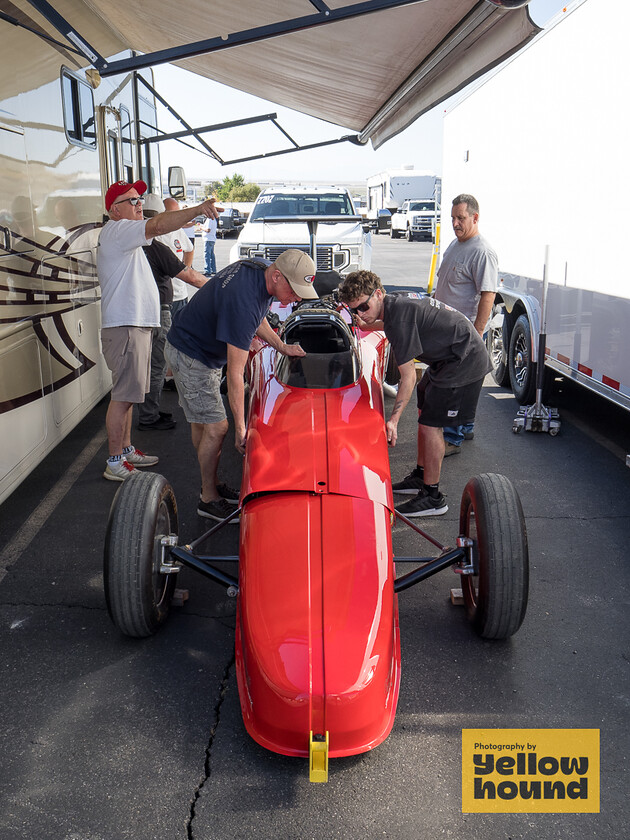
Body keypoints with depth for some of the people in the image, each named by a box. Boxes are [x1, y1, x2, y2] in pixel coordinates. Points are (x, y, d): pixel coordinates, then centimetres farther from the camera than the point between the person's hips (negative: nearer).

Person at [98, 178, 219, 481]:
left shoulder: (122, 236, 23)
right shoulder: (116, 230, -12)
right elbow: (157, 225, -27)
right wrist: (197, 210, -33)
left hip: (135, 325, 11)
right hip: (125, 328, -11)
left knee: (127, 395, 16)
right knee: (123, 397, -8)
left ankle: (126, 449, 26)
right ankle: (115, 464, -2)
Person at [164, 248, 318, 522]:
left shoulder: (263, 268, -10)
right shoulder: (243, 302, -37)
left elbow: (257, 317, 12)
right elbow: (235, 374, -34)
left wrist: (282, 347, 3)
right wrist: (241, 427, -29)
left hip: (208, 350, 9)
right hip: (190, 356, -9)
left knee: (201, 421, 17)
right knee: (215, 427, -7)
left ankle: (212, 485, 29)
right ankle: (209, 499, 8)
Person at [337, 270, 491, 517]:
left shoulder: (399, 318, -24)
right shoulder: (397, 301, 4)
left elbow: (408, 376, -23)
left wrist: (393, 419, -22)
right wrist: (365, 325, 30)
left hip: (465, 362, -11)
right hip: (449, 357, 11)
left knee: (430, 424, -9)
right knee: (425, 413, 19)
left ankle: (432, 497, 2)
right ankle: (420, 477, 32)